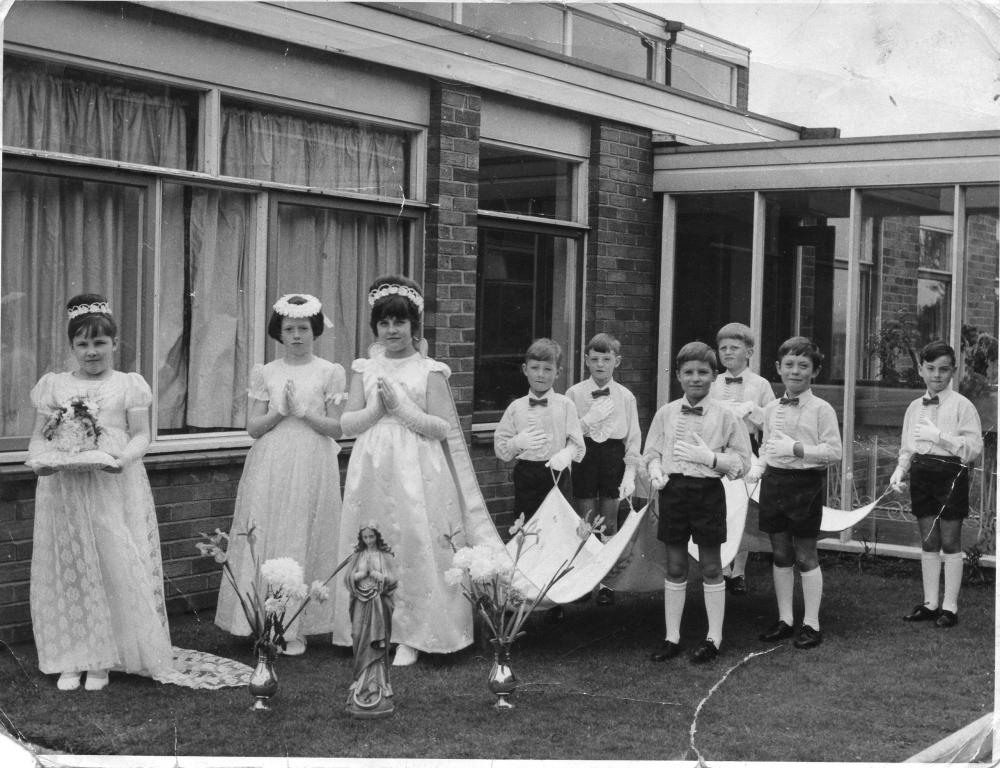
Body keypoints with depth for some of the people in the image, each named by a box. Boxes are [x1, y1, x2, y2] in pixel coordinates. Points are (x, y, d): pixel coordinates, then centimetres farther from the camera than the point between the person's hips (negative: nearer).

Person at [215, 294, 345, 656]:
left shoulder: (330, 372, 2)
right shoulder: (265, 373, 8)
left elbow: (337, 428, -1)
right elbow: (253, 427, 5)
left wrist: (303, 411, -13)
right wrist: (280, 411, -11)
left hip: (312, 466, -2)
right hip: (269, 466, 2)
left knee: (304, 541, -1)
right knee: (266, 540, 0)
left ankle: (297, 629, 5)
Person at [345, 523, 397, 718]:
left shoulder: (384, 556, 3)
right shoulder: (358, 556, 9)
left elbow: (391, 579, -1)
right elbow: (348, 578, 4)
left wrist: (376, 574, -16)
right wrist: (361, 574, -13)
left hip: (379, 604, -2)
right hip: (361, 604, 2)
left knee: (377, 645, -3)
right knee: (361, 642, -1)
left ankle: (378, 683, 1)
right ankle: (362, 683, 6)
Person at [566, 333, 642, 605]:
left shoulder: (625, 397, 2)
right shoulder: (574, 393, 0)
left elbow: (633, 438, 2)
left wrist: (630, 473, -3)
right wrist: (588, 420, -12)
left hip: (613, 457, 1)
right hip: (584, 457, 0)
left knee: (609, 523, 6)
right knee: (585, 524, 5)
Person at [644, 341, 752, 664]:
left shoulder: (724, 416, -4)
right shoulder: (666, 413, 4)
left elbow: (742, 460, -3)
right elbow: (651, 451, 12)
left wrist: (711, 457, -17)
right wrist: (655, 470, -8)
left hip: (708, 490, -3)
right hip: (673, 489, 3)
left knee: (711, 567, 7)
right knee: (675, 567, 10)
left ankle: (713, 638, 17)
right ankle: (672, 637, 19)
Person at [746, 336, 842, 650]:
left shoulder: (821, 409, -9)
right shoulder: (771, 409, 8)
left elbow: (834, 450, -14)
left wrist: (797, 449, -22)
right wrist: (757, 468, 1)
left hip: (806, 482, -5)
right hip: (774, 481, 5)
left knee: (806, 556, 3)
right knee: (780, 554, 12)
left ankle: (811, 624, 14)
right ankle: (784, 619, 24)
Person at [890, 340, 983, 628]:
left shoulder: (962, 406, -8)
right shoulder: (915, 407, 9)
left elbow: (975, 447, -15)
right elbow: (907, 448, 15)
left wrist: (940, 436, -22)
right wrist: (900, 471, -2)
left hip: (951, 473, -5)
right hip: (922, 473, 5)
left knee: (950, 542, 2)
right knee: (928, 542, 12)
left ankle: (949, 607, 11)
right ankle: (930, 603, 21)